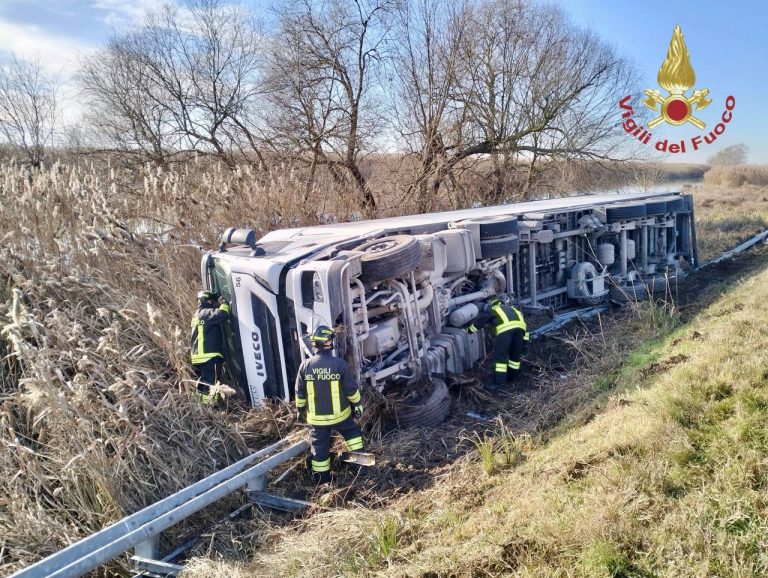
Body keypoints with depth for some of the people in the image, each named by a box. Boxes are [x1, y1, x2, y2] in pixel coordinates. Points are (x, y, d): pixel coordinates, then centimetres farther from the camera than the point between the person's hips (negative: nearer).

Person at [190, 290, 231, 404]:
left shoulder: (198, 315, 22)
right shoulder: (206, 313, -8)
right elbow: (223, 314, -24)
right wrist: (224, 304, -4)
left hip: (200, 356, 10)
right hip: (209, 356, -10)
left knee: (204, 384, 13)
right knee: (210, 385, -11)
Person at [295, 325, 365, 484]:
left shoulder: (305, 365, -10)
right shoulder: (340, 364, -16)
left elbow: (300, 392, 0)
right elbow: (351, 389, -8)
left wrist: (300, 410, 15)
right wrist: (357, 405, 8)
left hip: (316, 417, 2)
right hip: (339, 414, -1)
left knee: (320, 446, 14)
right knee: (353, 433, 24)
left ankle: (321, 478, 23)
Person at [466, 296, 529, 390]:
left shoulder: (491, 309, 28)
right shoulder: (511, 307, 40)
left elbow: (478, 321, 32)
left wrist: (469, 330, 48)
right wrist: (524, 339, 28)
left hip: (505, 328, -5)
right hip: (520, 326, 5)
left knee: (500, 355, 1)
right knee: (515, 354, 19)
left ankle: (499, 382, -2)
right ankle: (511, 379, 29)